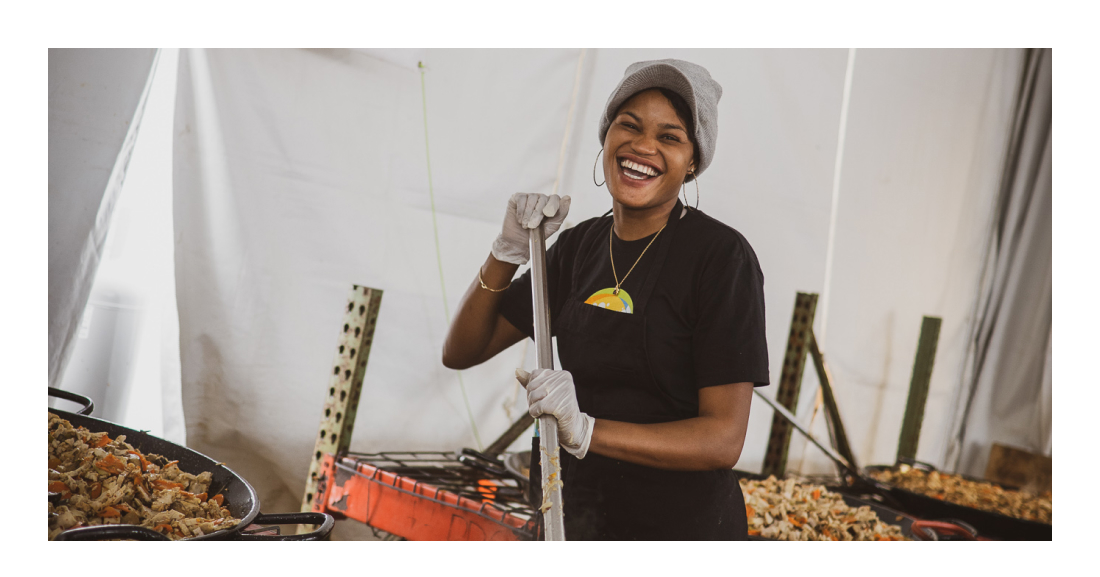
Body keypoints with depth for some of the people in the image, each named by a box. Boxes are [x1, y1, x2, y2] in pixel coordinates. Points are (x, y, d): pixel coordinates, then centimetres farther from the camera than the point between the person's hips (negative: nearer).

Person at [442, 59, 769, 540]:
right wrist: (509, 252, -12)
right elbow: (460, 352, 1)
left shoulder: (721, 256, -16)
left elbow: (723, 439, -20)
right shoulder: (580, 246, 1)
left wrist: (585, 431, -31)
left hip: (685, 523, -5)